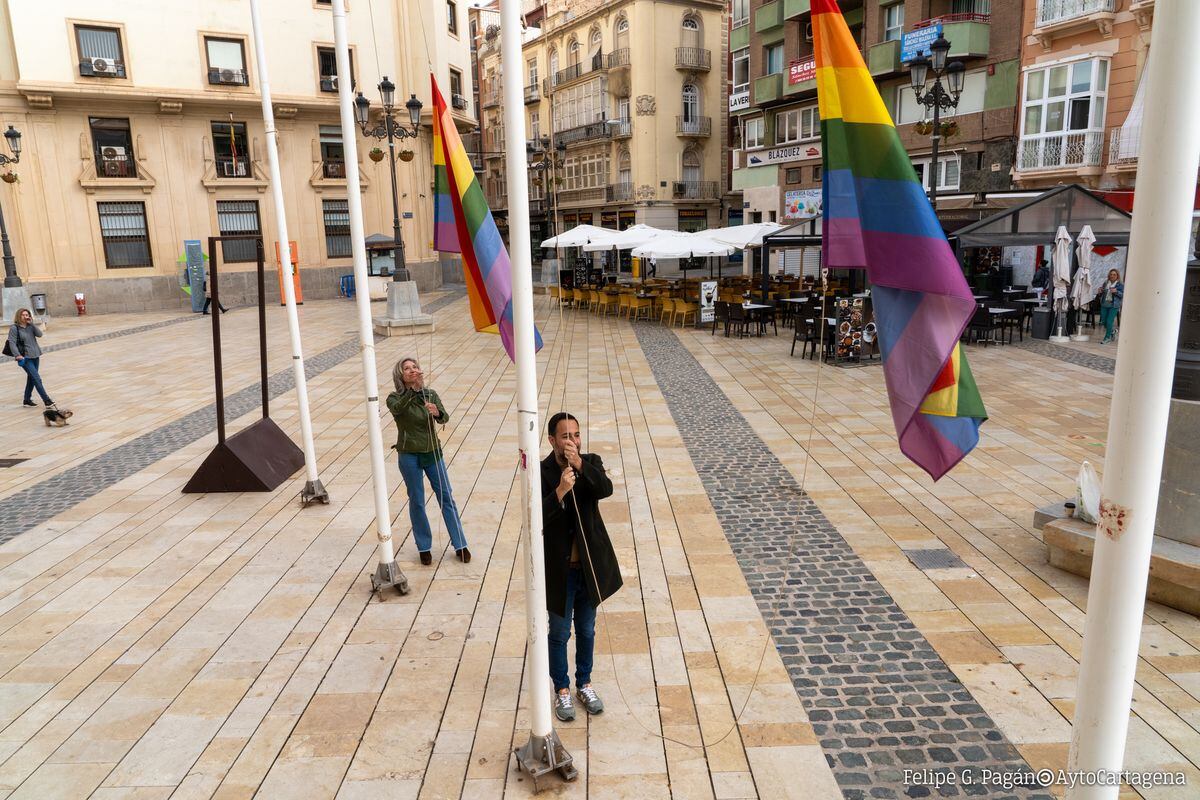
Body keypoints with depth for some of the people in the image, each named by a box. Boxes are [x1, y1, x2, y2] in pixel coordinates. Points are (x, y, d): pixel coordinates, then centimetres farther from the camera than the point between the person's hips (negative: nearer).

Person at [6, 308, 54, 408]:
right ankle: (47, 400, -12)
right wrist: (17, 355, -20)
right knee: (37, 379, -12)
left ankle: (27, 400, 27)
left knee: (31, 378, 14)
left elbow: (39, 334, -5)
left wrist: (32, 324, -11)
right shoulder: (14, 328, -7)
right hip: (25, 358, -6)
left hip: (35, 356, 6)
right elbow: (12, 343, -11)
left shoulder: (30, 326, 8)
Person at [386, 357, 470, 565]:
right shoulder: (395, 398, -7)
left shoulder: (431, 395, 1)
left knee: (446, 498, 6)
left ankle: (460, 545, 16)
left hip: (433, 453, 2)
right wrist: (414, 389, -43)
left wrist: (437, 413, -37)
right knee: (417, 502, 7)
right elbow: (396, 409, -32)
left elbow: (445, 418, -14)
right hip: (409, 456, -2)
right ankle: (424, 548, 22)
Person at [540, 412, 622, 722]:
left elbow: (606, 489, -24)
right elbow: (536, 517, -23)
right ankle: (562, 690, 35)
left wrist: (580, 464, -35)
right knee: (559, 633, 15)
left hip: (590, 565, 3)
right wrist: (560, 491, -37)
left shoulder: (591, 462, -5)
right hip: (559, 568, -3)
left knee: (586, 630, 20)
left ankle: (584, 683, 41)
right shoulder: (540, 472, -14)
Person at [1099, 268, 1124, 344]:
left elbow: (1123, 295, -7)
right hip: (1104, 304, 5)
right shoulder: (1106, 283, 11)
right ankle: (1112, 333, 32)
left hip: (1114, 305, -5)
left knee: (1109, 321, -9)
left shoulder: (1120, 285, -2)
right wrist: (1100, 292, -1)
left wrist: (1116, 292, -22)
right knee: (1103, 321, 6)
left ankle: (1107, 337, 3)